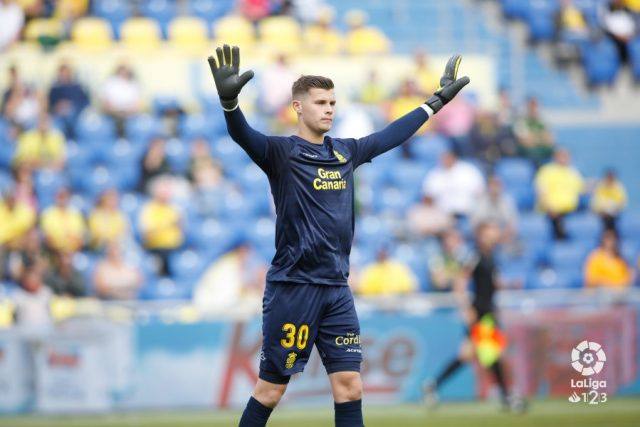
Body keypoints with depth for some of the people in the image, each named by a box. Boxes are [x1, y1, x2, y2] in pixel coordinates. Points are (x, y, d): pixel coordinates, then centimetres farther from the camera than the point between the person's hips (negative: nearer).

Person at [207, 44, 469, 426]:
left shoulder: (346, 152, 12)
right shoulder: (281, 152, -6)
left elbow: (393, 134, 27)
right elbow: (244, 136, -25)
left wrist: (438, 100, 32)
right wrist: (229, 101, -45)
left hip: (337, 288, 5)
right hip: (293, 287, -5)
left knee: (350, 387, 1)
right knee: (271, 389, -1)